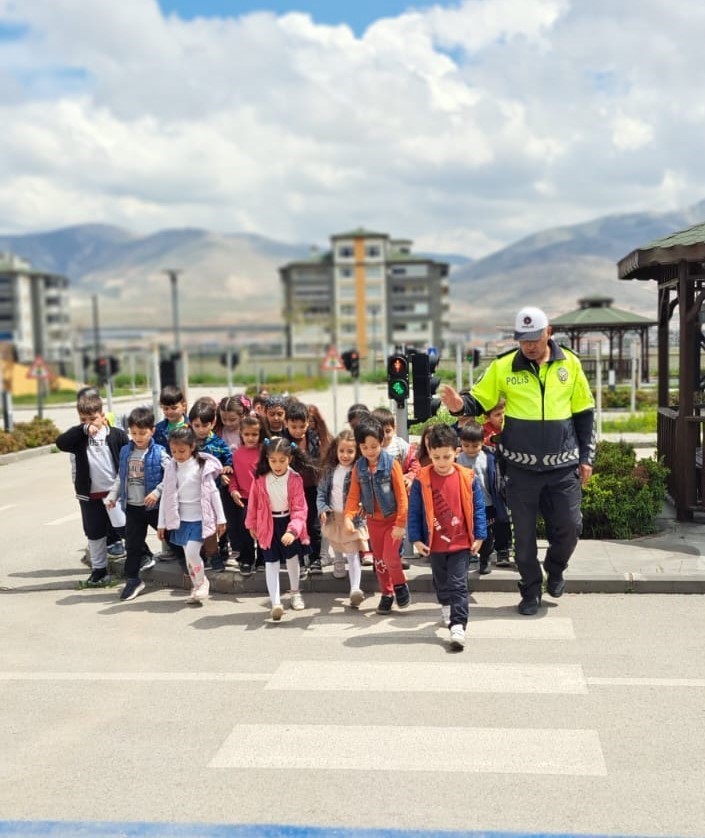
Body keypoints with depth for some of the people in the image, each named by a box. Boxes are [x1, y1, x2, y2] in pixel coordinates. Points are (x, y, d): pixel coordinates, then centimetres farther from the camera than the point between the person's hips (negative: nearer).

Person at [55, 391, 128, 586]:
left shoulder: (117, 435, -6)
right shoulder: (79, 438, -2)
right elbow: (61, 443, -21)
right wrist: (83, 429, -28)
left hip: (115, 492, -2)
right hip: (90, 495, 3)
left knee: (125, 529, 0)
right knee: (95, 534, 14)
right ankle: (99, 569, 28)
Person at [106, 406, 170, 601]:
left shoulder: (159, 452, -12)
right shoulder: (125, 452, 4)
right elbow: (120, 477, 12)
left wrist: (157, 492, -25)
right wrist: (113, 495, 5)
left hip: (155, 505, -4)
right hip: (132, 506, 4)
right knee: (133, 544, 9)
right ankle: (132, 580, 17)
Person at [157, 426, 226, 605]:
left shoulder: (202, 466, -9)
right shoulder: (171, 467, 2)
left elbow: (213, 492, -6)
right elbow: (166, 495, 6)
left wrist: (220, 519, -6)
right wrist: (161, 523, 7)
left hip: (199, 519, -4)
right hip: (181, 519, 4)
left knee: (192, 552, -15)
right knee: (188, 556, 9)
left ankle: (201, 583, 9)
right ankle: (197, 589, 23)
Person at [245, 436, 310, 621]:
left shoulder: (295, 479, -18)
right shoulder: (260, 479, -13)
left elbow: (299, 508, -19)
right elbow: (254, 503, 0)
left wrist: (293, 530, -31)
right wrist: (252, 525, 7)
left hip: (288, 522, 0)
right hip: (268, 524, 0)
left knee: (292, 558, 19)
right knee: (271, 563, -3)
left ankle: (295, 592, 42)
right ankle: (276, 603, -5)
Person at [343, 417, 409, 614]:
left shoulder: (391, 464, -16)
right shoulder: (359, 467, -5)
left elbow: (401, 496, -15)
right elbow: (353, 495, -5)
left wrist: (401, 523, -17)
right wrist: (348, 517, -22)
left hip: (392, 519, -4)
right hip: (373, 520, 4)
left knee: (390, 556, -13)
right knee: (379, 559, 13)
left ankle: (400, 585, 14)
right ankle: (386, 593, 30)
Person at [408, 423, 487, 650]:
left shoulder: (469, 478, -8)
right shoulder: (421, 479, -8)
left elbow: (478, 509, 0)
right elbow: (414, 512, -2)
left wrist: (479, 536, -1)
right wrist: (416, 539, -4)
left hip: (461, 543, -2)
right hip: (434, 544, 2)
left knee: (458, 585, -5)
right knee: (441, 582, 21)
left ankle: (458, 626, -7)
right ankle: (446, 606, 47)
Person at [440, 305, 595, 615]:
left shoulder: (569, 363, 0)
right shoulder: (503, 366, -5)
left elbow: (584, 411, 8)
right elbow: (480, 401, 3)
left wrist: (585, 457, 7)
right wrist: (459, 405, -21)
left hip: (563, 465, 1)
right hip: (521, 467, -1)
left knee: (569, 526, 4)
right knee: (524, 532, 7)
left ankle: (555, 569, 35)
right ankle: (531, 590, 25)